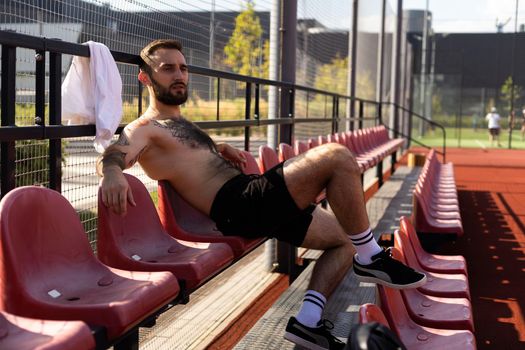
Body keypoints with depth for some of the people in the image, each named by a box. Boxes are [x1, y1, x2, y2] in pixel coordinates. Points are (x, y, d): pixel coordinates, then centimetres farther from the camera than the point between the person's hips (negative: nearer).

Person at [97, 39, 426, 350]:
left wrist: (219, 149, 19)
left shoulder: (182, 124, 26)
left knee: (345, 240, 15)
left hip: (262, 204, 10)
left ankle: (308, 321, 4)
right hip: (237, 205, -10)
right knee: (337, 157, -20)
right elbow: (112, 155, -22)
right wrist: (112, 173, -47)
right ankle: (371, 258, -7)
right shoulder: (143, 129, -3)